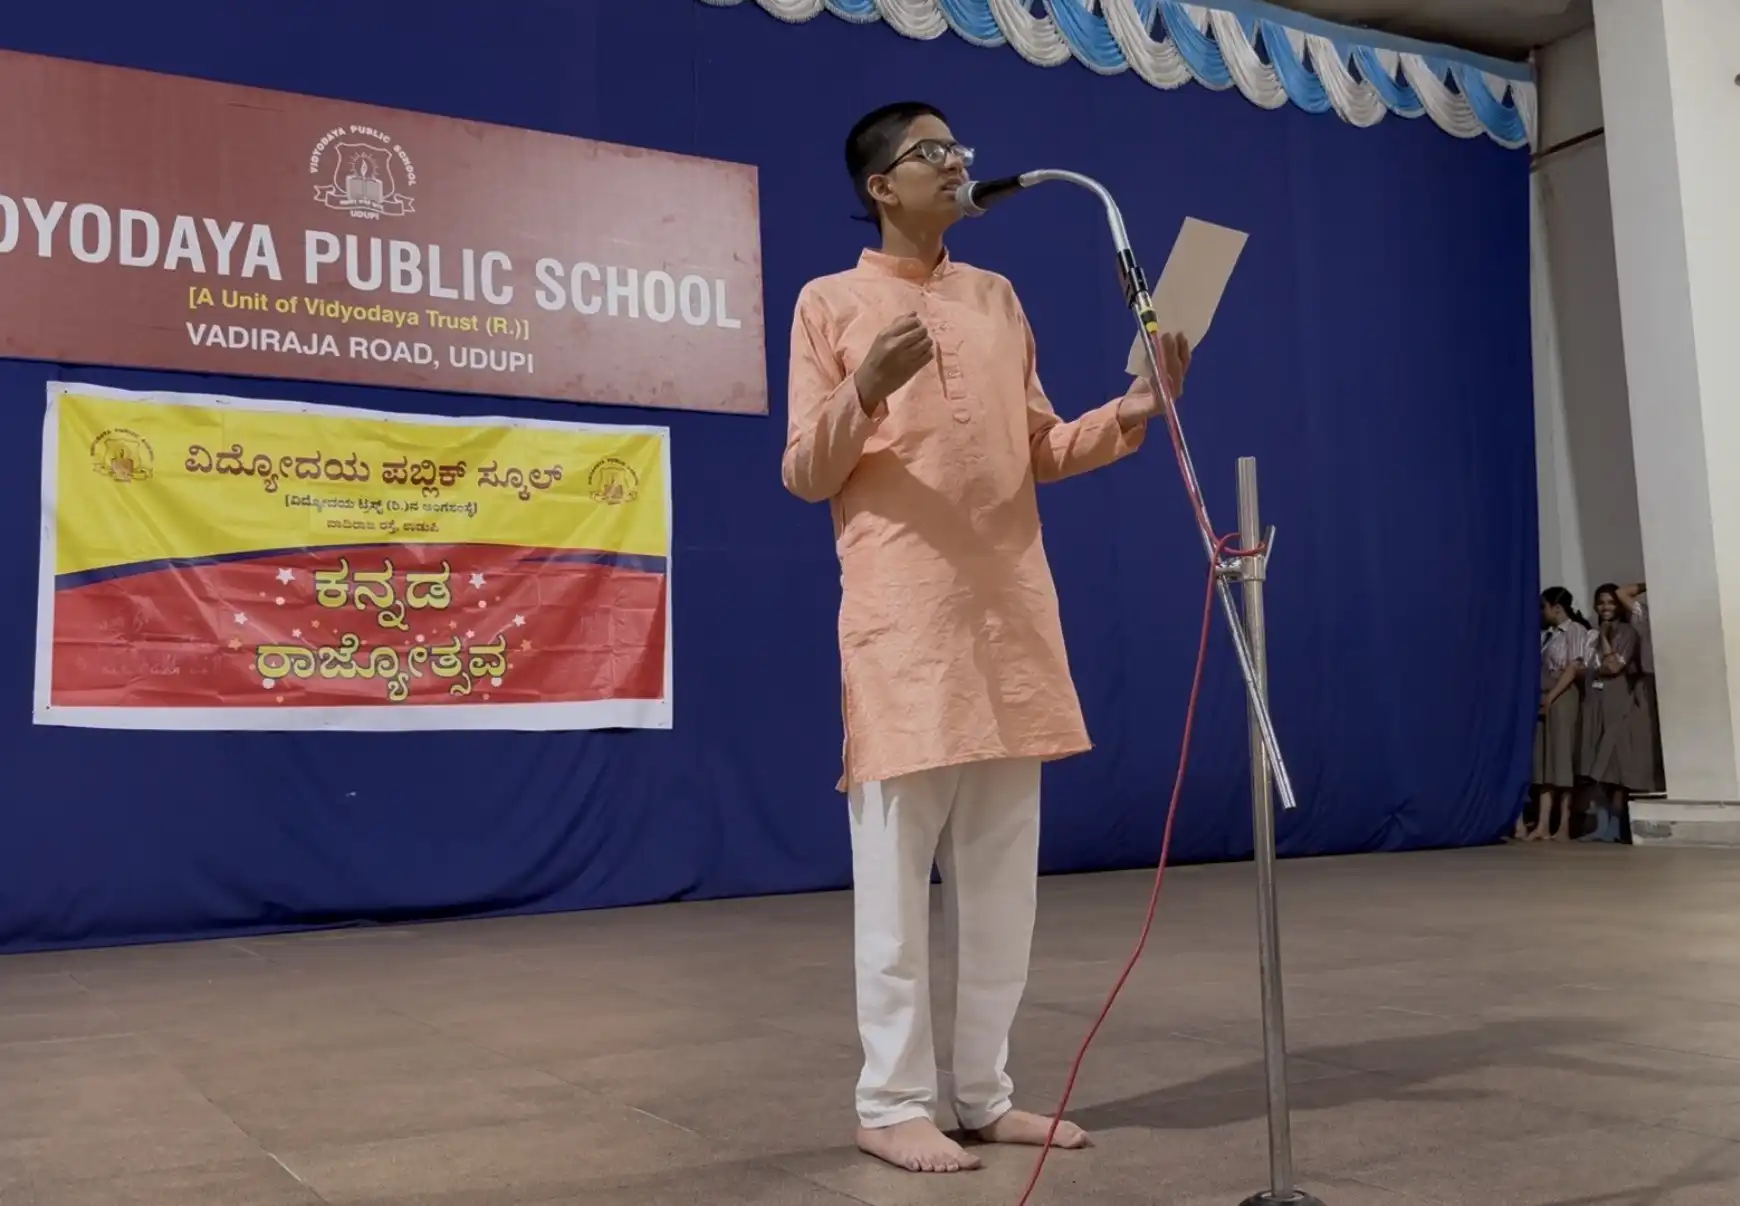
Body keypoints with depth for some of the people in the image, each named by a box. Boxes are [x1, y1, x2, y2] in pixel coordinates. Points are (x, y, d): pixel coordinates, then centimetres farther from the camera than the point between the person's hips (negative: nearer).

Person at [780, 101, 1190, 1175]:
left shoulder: (998, 298, 20)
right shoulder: (832, 302, 5)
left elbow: (1042, 450, 19)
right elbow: (804, 475, 0)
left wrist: (1136, 411, 3)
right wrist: (863, 392, -18)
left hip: (1011, 612, 5)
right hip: (903, 617, -5)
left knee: (1005, 874, 7)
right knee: (898, 871, -3)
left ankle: (986, 1092, 17)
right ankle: (893, 1101, 6)